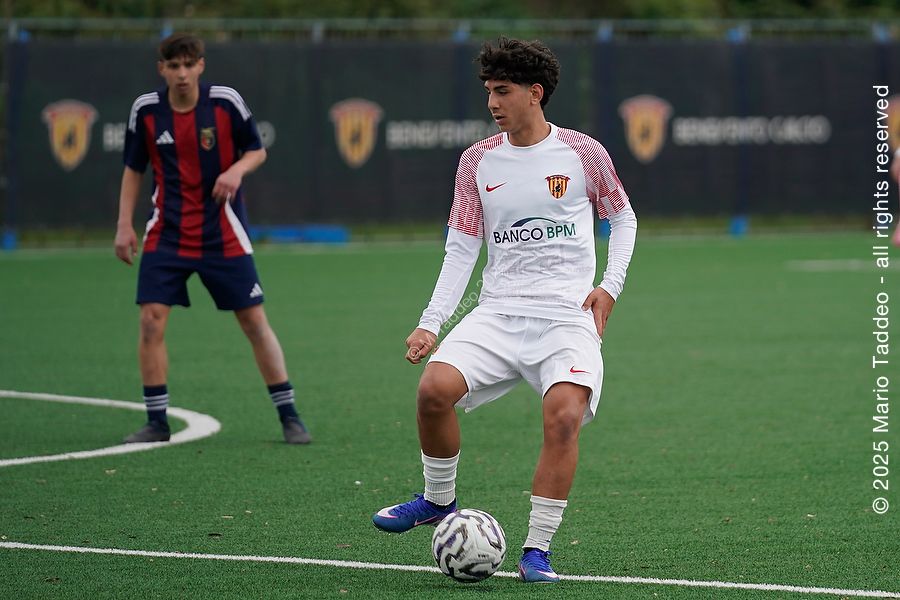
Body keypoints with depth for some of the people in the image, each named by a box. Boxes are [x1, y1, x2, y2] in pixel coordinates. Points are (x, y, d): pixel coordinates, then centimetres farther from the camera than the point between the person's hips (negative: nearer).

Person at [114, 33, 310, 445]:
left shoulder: (225, 102, -9)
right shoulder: (146, 110, -3)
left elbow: (256, 150, 2)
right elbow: (133, 169, 9)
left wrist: (237, 169, -20)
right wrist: (124, 225, 1)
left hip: (223, 235, -1)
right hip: (167, 234, 1)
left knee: (255, 322, 0)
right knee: (151, 319, -10)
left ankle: (289, 417, 10)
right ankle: (157, 422, 1)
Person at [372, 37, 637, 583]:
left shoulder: (582, 153, 2)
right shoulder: (478, 160, 9)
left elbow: (623, 217, 16)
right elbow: (461, 250, 8)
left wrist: (610, 286, 2)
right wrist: (431, 323, -3)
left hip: (568, 314, -2)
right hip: (499, 311, 2)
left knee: (564, 415, -27)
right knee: (435, 388, -22)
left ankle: (537, 549, -15)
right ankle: (439, 499, 5)